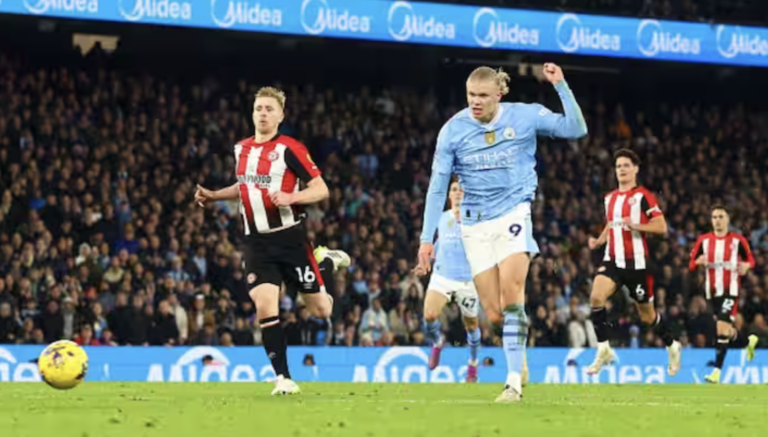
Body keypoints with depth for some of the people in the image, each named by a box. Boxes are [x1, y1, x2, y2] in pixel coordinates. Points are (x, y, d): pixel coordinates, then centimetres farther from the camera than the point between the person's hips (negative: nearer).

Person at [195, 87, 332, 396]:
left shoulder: (289, 148, -10)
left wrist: (290, 197, -27)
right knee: (265, 306, -15)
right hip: (257, 242, 4)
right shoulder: (241, 149, 8)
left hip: (290, 238, -4)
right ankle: (284, 378, -7)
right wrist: (213, 196, 15)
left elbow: (321, 189, -11)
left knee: (321, 310, 5)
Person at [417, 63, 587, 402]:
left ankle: (514, 381, -20)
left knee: (511, 293, -22)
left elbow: (576, 129, -8)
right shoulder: (453, 130, -3)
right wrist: (427, 238, -2)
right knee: (494, 316, -3)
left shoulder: (525, 116, -5)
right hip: (476, 225, 2)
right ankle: (518, 352, 30)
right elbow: (437, 187, 1)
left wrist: (560, 86, -18)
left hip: (513, 214, -2)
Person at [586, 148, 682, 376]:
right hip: (613, 261, 5)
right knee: (596, 297, -22)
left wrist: (636, 225, -26)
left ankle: (671, 345, 34)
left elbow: (661, 227, -11)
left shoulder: (643, 196, -6)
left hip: (637, 263, -4)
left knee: (647, 316, 6)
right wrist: (599, 240, 10)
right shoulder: (609, 198, 13)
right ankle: (603, 350, -14)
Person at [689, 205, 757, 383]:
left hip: (730, 291, -4)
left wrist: (746, 266, -14)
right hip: (712, 292, 4)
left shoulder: (738, 240, -2)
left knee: (722, 329, -18)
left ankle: (717, 371, -17)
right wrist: (698, 262, -15)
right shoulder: (704, 240, 4)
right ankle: (749, 341, 46)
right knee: (728, 334, 13)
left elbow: (750, 259, 9)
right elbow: (691, 265, 8)